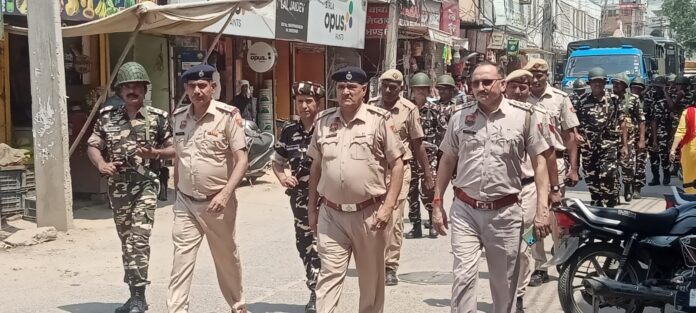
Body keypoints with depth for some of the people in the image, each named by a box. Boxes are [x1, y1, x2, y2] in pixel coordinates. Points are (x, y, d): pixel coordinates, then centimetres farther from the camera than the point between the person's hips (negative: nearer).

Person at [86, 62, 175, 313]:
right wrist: (101, 163, -11)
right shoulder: (107, 117, 5)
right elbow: (92, 146, 9)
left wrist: (155, 153, -16)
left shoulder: (158, 117, -1)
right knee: (127, 242, 12)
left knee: (139, 240, -15)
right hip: (118, 188, 4)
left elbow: (174, 149, 4)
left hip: (145, 185, -4)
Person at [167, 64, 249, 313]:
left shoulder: (228, 115, -11)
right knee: (181, 261, -2)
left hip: (217, 203, -3)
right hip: (185, 204, 3)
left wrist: (225, 193, -24)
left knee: (227, 259, 14)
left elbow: (241, 159, -14)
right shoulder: (178, 117, 4)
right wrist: (177, 193, 16)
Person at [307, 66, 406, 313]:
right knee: (329, 276, -1)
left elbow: (397, 165, -5)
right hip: (331, 215, 2)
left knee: (371, 279, 12)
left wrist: (388, 207, -13)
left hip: (369, 214, -2)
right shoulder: (323, 121, 6)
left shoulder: (379, 120, -5)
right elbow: (316, 166, 14)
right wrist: (312, 208, 12)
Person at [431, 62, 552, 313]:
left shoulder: (524, 115, -3)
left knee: (504, 283, 11)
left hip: (505, 212, -1)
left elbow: (539, 161, 0)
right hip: (465, 211, 1)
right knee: (464, 276, -8)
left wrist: (542, 208, -7)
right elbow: (447, 160, 12)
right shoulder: (460, 116, 3)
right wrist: (437, 203, 9)